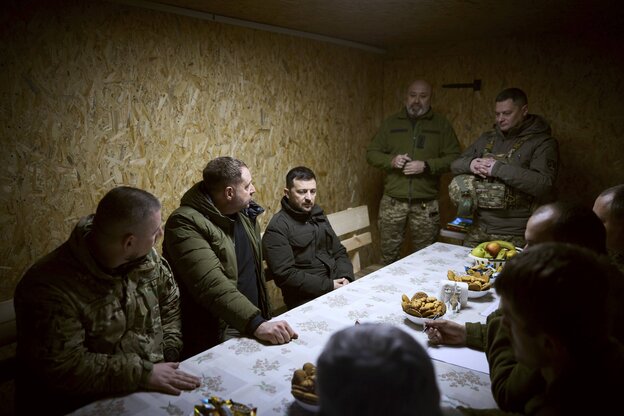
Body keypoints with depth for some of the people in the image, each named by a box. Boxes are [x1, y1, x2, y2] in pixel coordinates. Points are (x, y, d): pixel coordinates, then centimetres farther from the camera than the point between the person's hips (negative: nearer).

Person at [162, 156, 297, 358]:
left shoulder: (244, 212, 8)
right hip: (216, 337, -6)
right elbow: (211, 285, -27)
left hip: (253, 320, 6)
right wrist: (256, 324, -34)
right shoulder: (186, 224, -17)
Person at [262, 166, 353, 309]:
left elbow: (339, 252, 18)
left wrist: (345, 277, -1)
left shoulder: (318, 215, 15)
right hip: (308, 300, -7)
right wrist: (328, 286, -16)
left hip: (336, 286, 7)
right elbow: (285, 275, -15)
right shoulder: (277, 228, -8)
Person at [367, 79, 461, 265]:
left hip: (426, 204, -1)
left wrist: (426, 166, -16)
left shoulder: (441, 124, 5)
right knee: (388, 255, 8)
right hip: (393, 201, 1)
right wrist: (391, 160, -11)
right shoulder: (391, 122, 9)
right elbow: (371, 153, 9)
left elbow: (454, 158, -1)